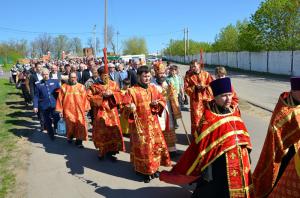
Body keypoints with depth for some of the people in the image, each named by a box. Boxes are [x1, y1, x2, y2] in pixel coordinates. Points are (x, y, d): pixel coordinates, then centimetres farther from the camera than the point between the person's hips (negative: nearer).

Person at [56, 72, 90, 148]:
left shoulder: (81, 87, 3)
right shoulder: (64, 87, 3)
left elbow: (85, 98, 2)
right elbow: (60, 99, 3)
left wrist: (86, 109, -2)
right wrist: (60, 110, 0)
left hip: (79, 110, 0)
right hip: (68, 110, 0)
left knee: (80, 125, -6)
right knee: (70, 125, 6)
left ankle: (79, 141, 7)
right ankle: (70, 137, 35)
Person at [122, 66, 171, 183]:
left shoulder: (153, 88, 7)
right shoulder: (132, 91, -9)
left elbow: (162, 101, 12)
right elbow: (125, 105, -13)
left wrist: (157, 103, -10)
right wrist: (130, 107, -35)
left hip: (153, 122, 5)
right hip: (139, 124, -5)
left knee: (156, 144, 11)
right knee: (142, 147, 1)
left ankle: (154, 168, 29)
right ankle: (143, 170, 17)